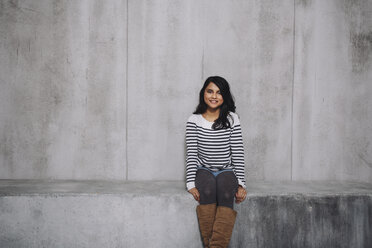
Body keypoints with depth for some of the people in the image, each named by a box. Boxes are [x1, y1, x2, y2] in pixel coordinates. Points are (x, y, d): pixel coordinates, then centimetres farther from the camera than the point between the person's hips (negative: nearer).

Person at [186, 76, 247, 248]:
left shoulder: (232, 119, 4)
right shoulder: (194, 120, 3)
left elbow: (238, 153, -1)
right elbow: (191, 154, -3)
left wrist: (241, 183, -10)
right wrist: (191, 184, -14)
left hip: (227, 171, 0)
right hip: (204, 170, 0)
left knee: (226, 195, -32)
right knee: (207, 192, -33)